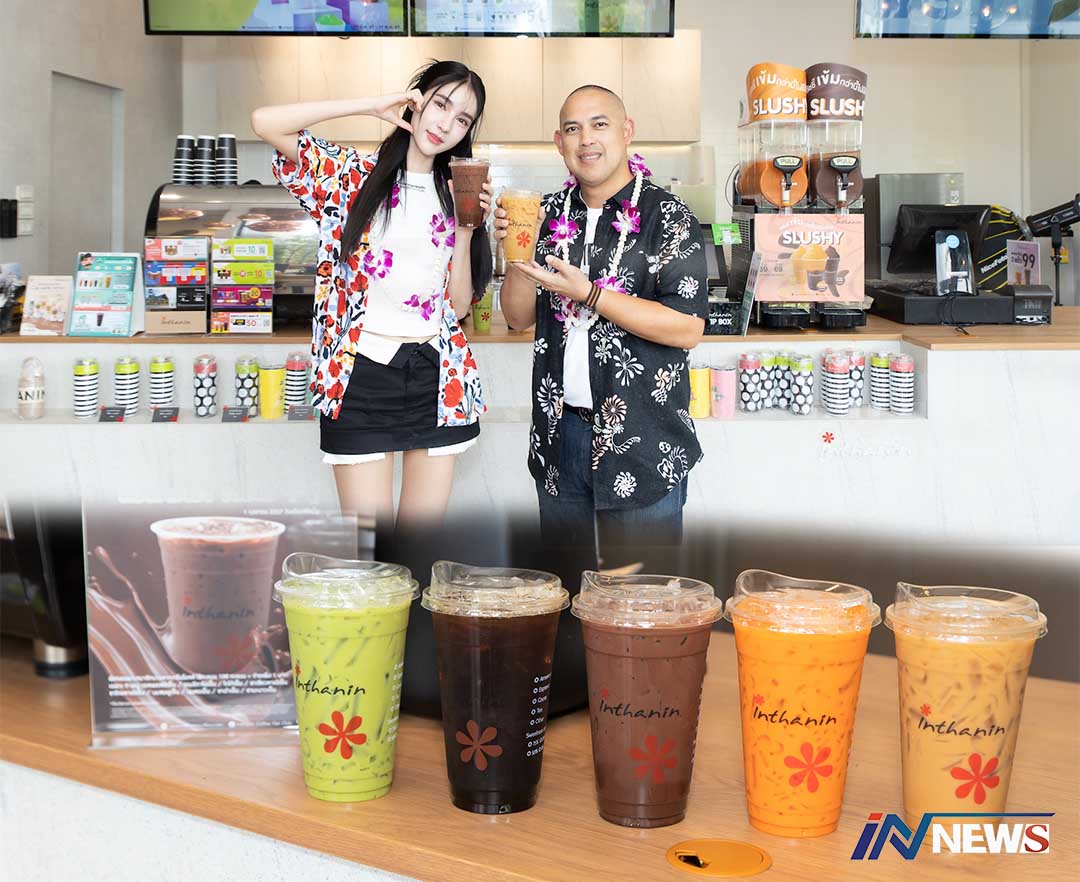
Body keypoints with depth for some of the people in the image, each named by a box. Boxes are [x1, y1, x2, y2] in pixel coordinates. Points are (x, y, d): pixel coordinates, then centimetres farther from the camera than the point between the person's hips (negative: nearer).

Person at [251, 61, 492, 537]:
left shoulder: (455, 195, 13)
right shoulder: (352, 175, 3)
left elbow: (459, 306, 7)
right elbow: (265, 122, -13)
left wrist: (467, 227, -4)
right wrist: (373, 104, -10)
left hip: (438, 377, 4)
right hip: (362, 373, -3)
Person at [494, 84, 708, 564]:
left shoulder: (666, 217, -8)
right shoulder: (551, 213, 8)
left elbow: (687, 328, -16)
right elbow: (519, 317, 10)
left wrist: (588, 294, -20)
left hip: (644, 443, -4)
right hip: (560, 434, 5)